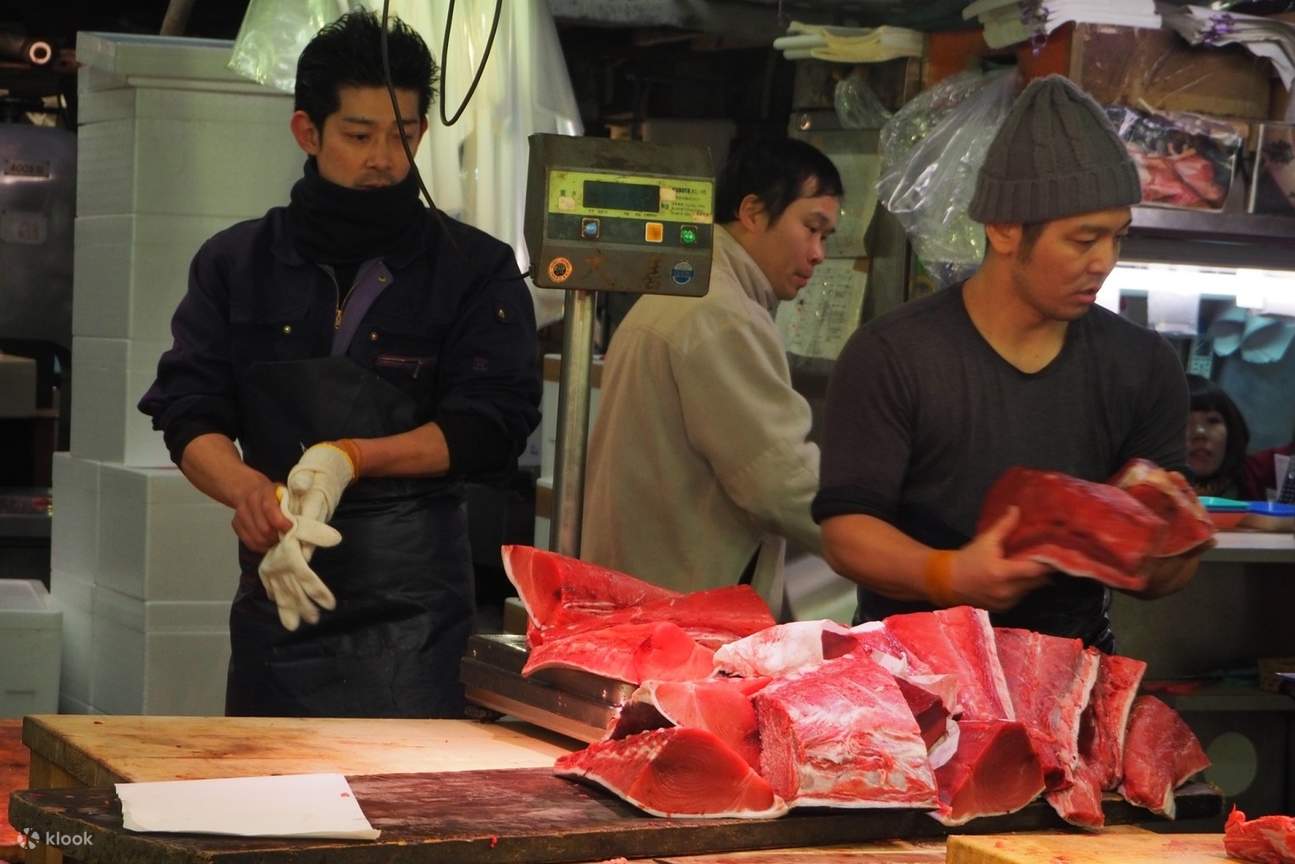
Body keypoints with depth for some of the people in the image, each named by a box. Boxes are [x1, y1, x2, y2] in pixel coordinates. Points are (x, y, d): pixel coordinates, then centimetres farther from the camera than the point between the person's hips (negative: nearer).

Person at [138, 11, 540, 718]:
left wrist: (346, 460, -17)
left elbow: (492, 427, -5)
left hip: (411, 602, -3)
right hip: (272, 598, 3)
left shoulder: (475, 269, 3)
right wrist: (250, 490, -20)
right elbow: (189, 418, 2)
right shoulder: (236, 263, 10)